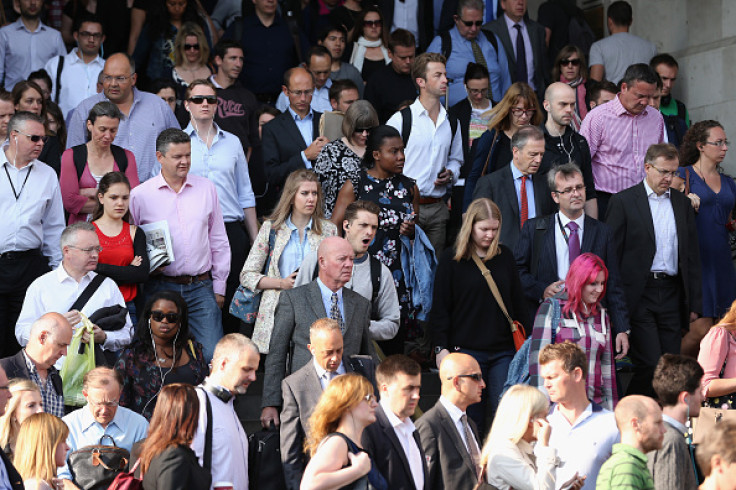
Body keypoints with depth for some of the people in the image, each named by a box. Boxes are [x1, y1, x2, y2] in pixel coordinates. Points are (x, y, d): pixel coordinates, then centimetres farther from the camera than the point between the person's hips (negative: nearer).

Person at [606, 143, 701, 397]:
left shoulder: (682, 203, 14)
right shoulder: (624, 202, -1)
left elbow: (692, 256, 17)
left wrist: (694, 303, 12)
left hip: (672, 295, 5)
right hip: (638, 295, -5)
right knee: (649, 364, -12)